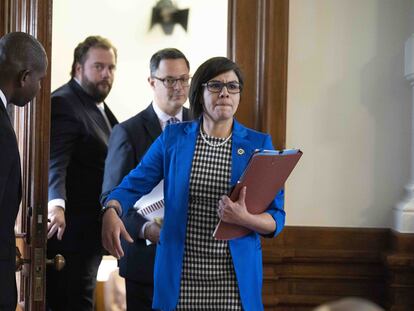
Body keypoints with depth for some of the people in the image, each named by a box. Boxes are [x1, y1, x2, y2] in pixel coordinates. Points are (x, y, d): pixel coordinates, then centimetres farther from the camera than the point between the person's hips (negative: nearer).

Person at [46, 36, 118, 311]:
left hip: (91, 229, 10)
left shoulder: (99, 105, 16)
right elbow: (55, 162, -28)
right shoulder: (63, 104, -15)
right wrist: (57, 204, -44)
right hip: (70, 226, -10)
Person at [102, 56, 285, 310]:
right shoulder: (173, 138, 4)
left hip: (236, 277, 0)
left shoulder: (259, 145, 2)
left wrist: (244, 218, -20)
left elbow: (276, 220, 0)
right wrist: (111, 212, -20)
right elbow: (133, 185, 1)